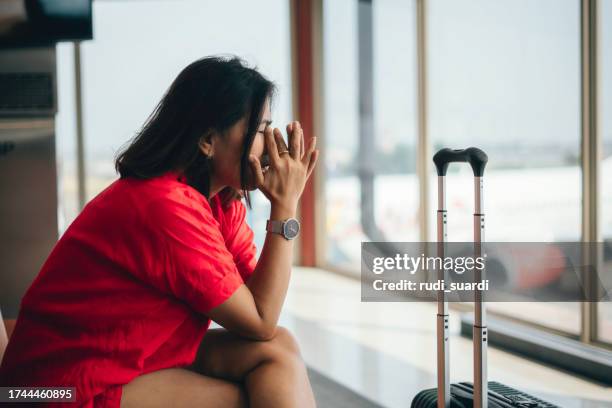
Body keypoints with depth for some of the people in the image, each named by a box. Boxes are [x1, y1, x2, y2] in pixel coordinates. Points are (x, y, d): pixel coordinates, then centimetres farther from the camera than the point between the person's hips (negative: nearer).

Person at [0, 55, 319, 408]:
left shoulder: (223, 199, 3)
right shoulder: (167, 206, -26)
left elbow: (257, 295, -5)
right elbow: (260, 322, -19)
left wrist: (286, 202, -9)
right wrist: (285, 206, -18)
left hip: (138, 358, 8)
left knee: (278, 350, -9)